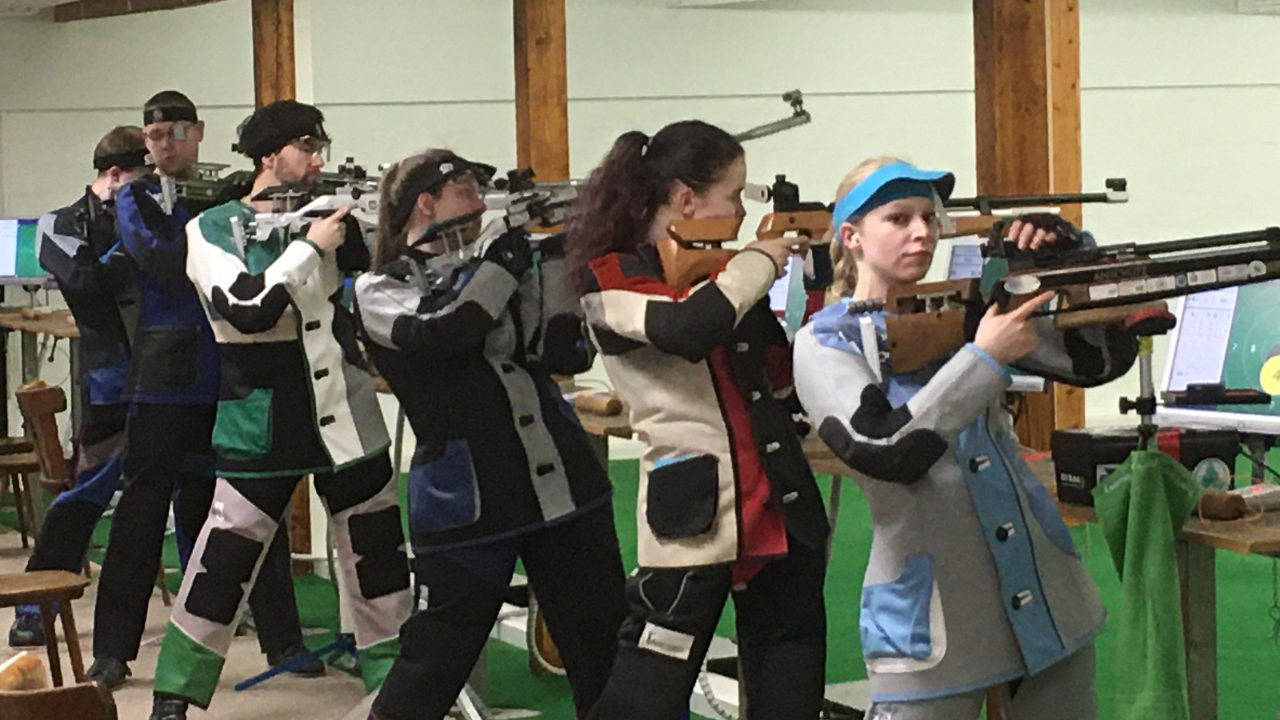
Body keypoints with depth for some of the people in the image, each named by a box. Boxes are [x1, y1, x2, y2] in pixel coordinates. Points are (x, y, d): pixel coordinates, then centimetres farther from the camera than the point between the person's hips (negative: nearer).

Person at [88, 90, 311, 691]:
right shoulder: (136, 200, 3)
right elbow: (164, 262, -14)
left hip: (234, 380, 3)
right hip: (165, 381, -3)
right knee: (144, 511, 0)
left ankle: (282, 640, 15)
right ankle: (113, 650, 8)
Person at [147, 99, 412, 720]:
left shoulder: (326, 217, 6)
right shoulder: (212, 230, -5)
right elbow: (246, 308, -19)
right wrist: (309, 247, -17)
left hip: (347, 417, 4)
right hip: (262, 427, -4)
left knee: (377, 551, 10)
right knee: (225, 558, -4)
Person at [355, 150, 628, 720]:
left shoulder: (491, 271, 14)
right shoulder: (380, 289, 1)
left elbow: (564, 352, 2)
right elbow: (437, 336, -20)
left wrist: (558, 257, -6)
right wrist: (503, 266, -10)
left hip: (563, 483, 5)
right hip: (466, 498, -5)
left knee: (603, 649, 6)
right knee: (436, 659, 1)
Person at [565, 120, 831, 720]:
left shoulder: (718, 272, 14)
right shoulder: (610, 277, -6)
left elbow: (785, 376, 17)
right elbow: (686, 330, -27)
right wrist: (758, 262, -11)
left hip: (782, 508, 7)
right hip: (693, 518, -7)